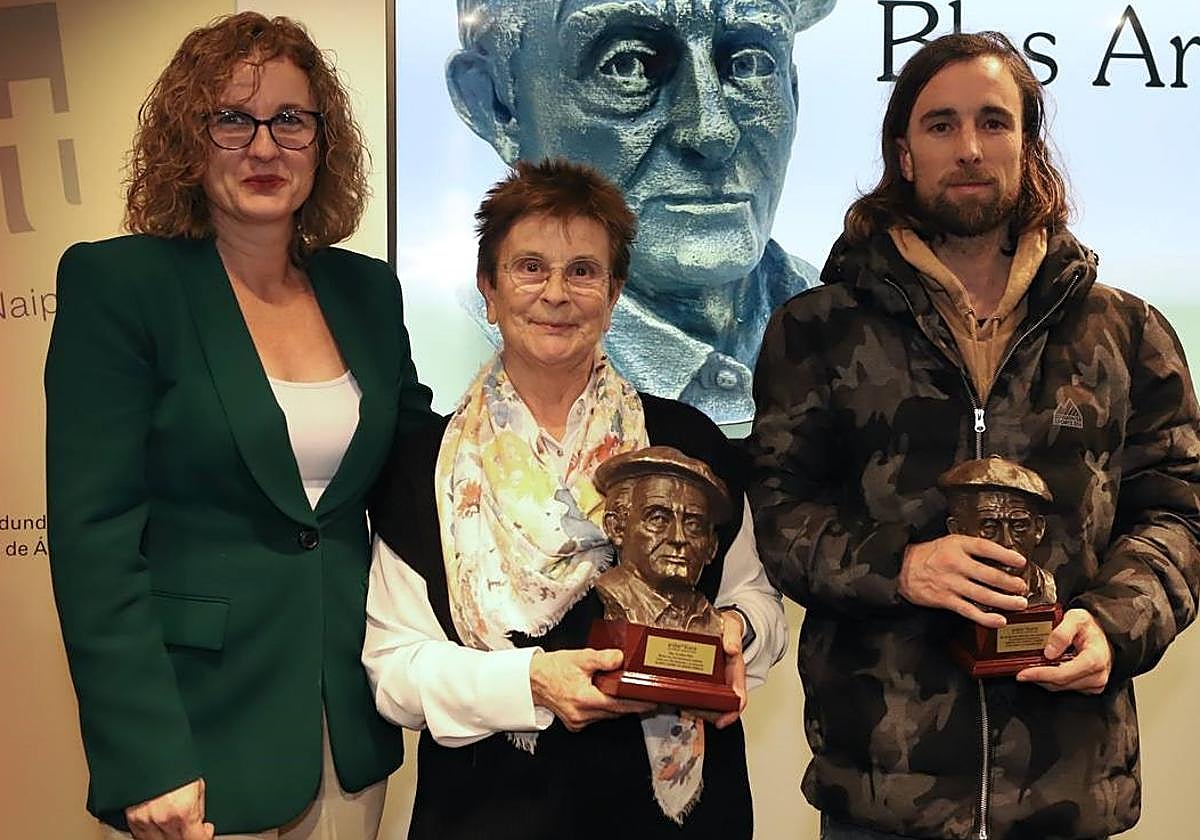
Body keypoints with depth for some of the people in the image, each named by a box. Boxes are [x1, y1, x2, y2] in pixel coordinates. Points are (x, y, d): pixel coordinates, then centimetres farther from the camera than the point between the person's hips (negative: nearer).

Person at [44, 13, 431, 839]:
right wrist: (147, 761, -18)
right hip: (202, 726, -4)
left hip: (350, 718, 5)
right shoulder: (116, 282, -10)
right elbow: (94, 535, -14)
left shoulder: (368, 288, 5)